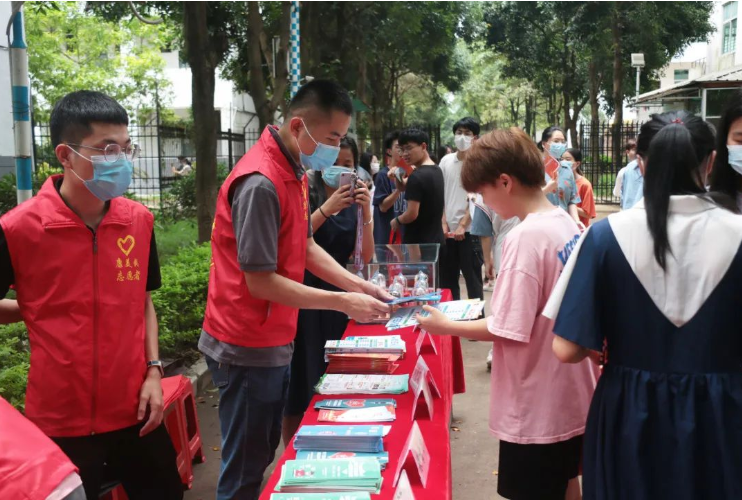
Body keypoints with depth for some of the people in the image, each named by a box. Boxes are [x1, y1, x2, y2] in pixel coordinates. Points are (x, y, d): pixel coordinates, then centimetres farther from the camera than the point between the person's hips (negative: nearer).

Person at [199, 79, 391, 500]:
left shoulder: (294, 171, 6)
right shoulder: (260, 183, -24)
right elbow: (260, 282, -23)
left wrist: (360, 286, 1)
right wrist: (344, 303, -19)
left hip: (276, 341, 9)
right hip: (248, 348, -9)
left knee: (263, 455, 20)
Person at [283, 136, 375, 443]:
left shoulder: (355, 200, 7)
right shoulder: (306, 193, -6)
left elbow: (365, 256, 0)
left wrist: (365, 212, -12)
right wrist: (327, 208, -25)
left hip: (338, 295, 5)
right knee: (301, 382, -1)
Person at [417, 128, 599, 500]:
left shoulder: (525, 237, -24)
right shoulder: (567, 224, 2)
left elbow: (508, 330, -23)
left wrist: (445, 326, -12)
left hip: (537, 406, -8)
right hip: (569, 393, 8)